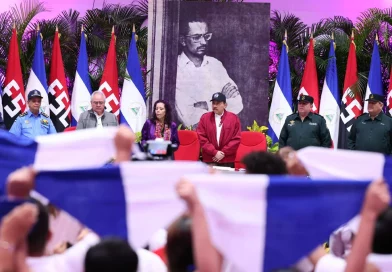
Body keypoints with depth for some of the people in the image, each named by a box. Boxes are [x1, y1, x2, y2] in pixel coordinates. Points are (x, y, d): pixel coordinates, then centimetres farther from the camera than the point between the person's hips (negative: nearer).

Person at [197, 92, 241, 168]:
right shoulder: (205, 118, 5)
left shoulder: (233, 118, 3)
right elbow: (202, 138, -1)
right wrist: (214, 152, -10)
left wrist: (224, 152, -8)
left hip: (227, 160, -1)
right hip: (209, 160, 1)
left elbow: (236, 139, -1)